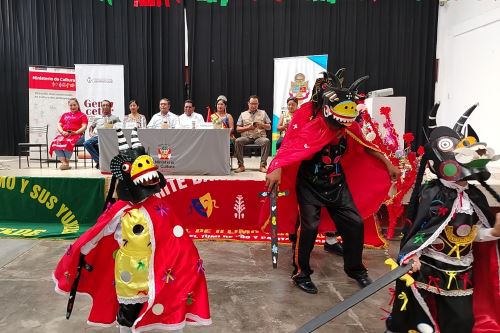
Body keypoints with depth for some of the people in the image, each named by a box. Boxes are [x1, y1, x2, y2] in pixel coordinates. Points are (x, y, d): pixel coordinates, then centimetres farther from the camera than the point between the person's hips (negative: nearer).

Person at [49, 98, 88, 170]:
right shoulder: (65, 115, 29)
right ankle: (64, 163, -36)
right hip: (64, 134, 4)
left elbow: (84, 127, 1)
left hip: (77, 135, -4)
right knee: (56, 142, -29)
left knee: (68, 142, -38)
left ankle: (67, 163, -29)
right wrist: (62, 132, -3)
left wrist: (76, 132, -16)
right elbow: (59, 125, 19)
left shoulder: (82, 115, 14)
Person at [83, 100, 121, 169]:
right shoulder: (97, 118, 28)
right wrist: (91, 133, 14)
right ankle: (99, 160, -23)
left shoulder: (115, 118, 19)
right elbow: (91, 127, 34)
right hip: (97, 136, 4)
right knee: (87, 143, -28)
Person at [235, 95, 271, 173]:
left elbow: (269, 127, 12)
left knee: (266, 141, -34)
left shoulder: (263, 113, 17)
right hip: (246, 137, 1)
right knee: (237, 141, -31)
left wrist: (262, 125, -8)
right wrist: (247, 128, -7)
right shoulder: (243, 114, 17)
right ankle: (241, 165, -22)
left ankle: (263, 165, -28)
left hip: (259, 137, 0)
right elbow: (238, 129, 10)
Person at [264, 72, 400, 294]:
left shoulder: (349, 126, -4)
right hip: (310, 184, -5)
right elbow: (291, 146, -32)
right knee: (308, 226, -10)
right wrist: (277, 169, -48)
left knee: (354, 223, 5)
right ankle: (301, 273, 13)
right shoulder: (309, 123, -21)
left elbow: (364, 146, 11)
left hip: (337, 182, 5)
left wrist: (388, 164, 16)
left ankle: (355, 269, 28)